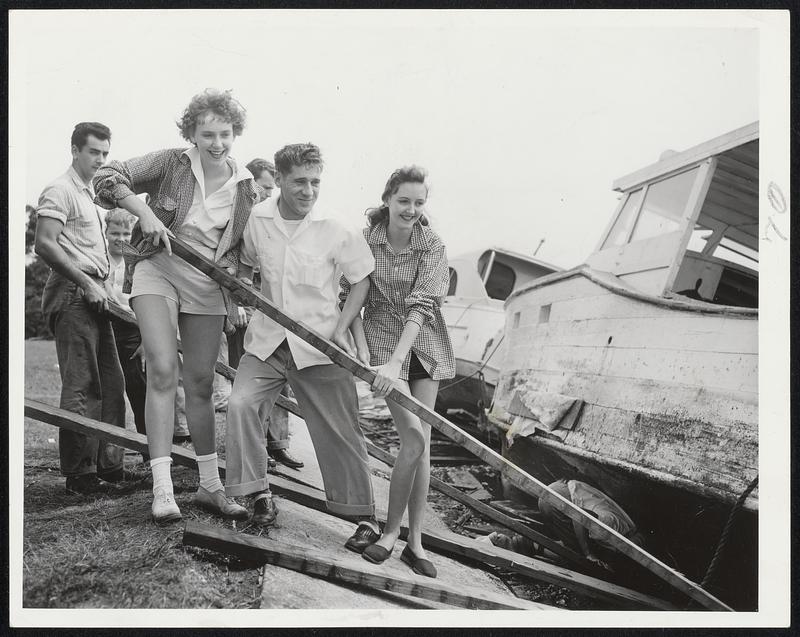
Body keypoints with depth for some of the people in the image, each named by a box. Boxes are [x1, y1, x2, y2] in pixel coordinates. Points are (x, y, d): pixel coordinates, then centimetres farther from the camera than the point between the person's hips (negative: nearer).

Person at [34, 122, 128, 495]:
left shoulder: (91, 194, 24)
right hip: (72, 295, -9)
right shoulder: (60, 191, -5)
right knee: (81, 386, -9)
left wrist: (102, 288, 16)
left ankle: (108, 465, 19)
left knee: (111, 383, 10)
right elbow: (44, 245, -16)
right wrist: (87, 283, -18)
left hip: (94, 296, 9)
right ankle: (79, 474, -2)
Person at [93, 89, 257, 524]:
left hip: (208, 285, 3)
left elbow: (246, 246, 11)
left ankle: (209, 486, 18)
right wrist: (145, 212, -24)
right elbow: (107, 178, -11)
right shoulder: (170, 164, -7)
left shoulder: (245, 186, 2)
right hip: (157, 273, -3)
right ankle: (162, 487, -10)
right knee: (163, 370, -16)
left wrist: (239, 277, -7)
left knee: (200, 383, 7)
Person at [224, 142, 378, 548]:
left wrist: (342, 327, -8)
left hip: (320, 344, -3)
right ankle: (258, 492, 1)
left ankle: (364, 517, 18)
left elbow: (363, 280, -1)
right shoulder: (257, 218, 0)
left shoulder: (336, 230, -10)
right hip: (267, 340, 3)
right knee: (241, 404, -18)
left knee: (340, 432, 3)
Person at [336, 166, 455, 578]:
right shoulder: (366, 241, -7)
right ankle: (391, 531, 5)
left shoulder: (432, 246, -8)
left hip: (423, 345, 2)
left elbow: (421, 306, -18)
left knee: (422, 444, 2)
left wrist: (396, 362, -29)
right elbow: (353, 297, -5)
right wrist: (362, 348, -18)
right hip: (381, 338, -2)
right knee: (413, 439, -14)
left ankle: (415, 541, 13)